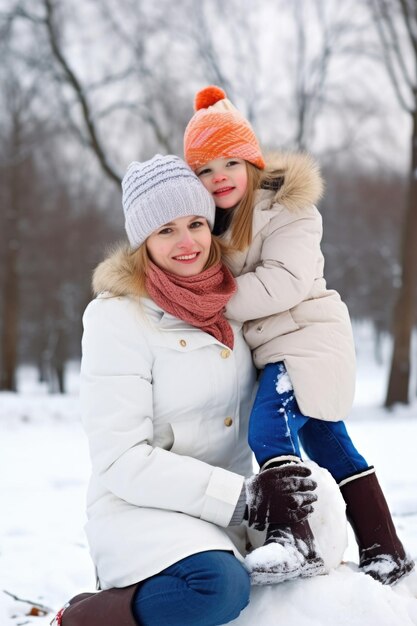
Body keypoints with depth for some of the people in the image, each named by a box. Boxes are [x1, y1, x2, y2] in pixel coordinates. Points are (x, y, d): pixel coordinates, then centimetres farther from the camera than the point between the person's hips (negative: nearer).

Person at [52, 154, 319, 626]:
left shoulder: (228, 303, 6)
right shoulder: (118, 318, -11)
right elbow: (120, 460, -17)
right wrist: (242, 497, -21)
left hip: (223, 519, 7)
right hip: (142, 507, -7)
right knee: (218, 586, -33)